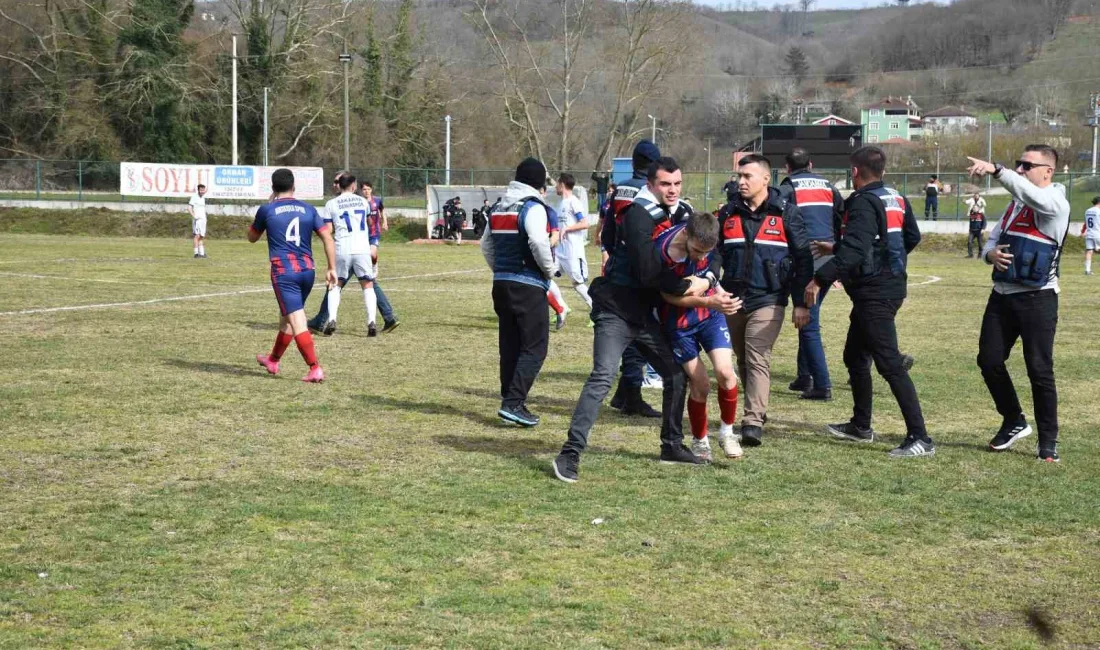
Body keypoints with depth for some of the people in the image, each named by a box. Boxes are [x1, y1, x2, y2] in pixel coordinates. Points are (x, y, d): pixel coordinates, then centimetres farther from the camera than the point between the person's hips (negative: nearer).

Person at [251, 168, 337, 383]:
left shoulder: (267, 210, 1)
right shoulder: (308, 209, 8)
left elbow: (252, 237, 17)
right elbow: (327, 237, 1)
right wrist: (331, 268, 5)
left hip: (283, 272, -5)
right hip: (307, 271, 5)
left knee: (297, 322, -8)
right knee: (286, 317, 21)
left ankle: (315, 369, -19)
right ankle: (273, 361, 39)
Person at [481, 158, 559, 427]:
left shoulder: (499, 209, 15)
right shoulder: (533, 208, -10)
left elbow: (486, 245, 21)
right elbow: (539, 243, -24)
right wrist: (550, 270, -8)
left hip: (501, 284, 8)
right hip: (529, 286, -8)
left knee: (509, 346, 13)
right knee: (535, 347, -5)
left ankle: (510, 402, 15)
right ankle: (513, 403, -14)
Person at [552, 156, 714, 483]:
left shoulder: (676, 214, 11)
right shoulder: (639, 215, -16)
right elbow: (647, 272, -24)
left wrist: (707, 281, 1)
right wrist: (686, 286, -15)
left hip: (644, 313, 9)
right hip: (616, 311, -9)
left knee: (675, 373, 12)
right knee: (602, 378, -18)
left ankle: (672, 445, 27)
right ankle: (570, 454, -19)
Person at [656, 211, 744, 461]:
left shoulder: (709, 239, -17)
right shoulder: (663, 251, -28)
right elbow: (670, 296, -19)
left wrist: (717, 290, 0)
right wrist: (709, 301, -28)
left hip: (710, 314, 3)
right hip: (679, 321, -2)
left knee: (725, 372, -13)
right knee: (699, 384, -2)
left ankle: (727, 432, 9)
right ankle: (699, 440, 22)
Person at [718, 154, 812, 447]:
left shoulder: (786, 213, -1)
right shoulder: (728, 213, 9)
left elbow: (803, 258, 1)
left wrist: (801, 303, -3)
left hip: (768, 300, -5)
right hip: (732, 299, 5)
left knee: (757, 359, -16)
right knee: (743, 361, 13)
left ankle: (753, 422, -22)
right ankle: (756, 410, 29)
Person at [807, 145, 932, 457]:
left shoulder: (863, 203, -17)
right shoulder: (897, 199, 11)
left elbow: (853, 250, -28)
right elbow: (912, 237, 21)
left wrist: (820, 279, -27)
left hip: (874, 294, -10)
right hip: (891, 285, 10)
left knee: (890, 364, -11)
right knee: (855, 356, 22)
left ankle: (919, 438, -14)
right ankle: (861, 426, 33)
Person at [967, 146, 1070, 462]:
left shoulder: (1055, 203, -9)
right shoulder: (1015, 204, 16)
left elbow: (1031, 194, -31)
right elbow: (992, 239, 19)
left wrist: (995, 170, -43)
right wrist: (991, 253, -6)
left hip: (1037, 298, -7)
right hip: (1002, 294, 8)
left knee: (1040, 370, -5)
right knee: (989, 360, 7)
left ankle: (1048, 441, 7)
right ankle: (1014, 422, 27)